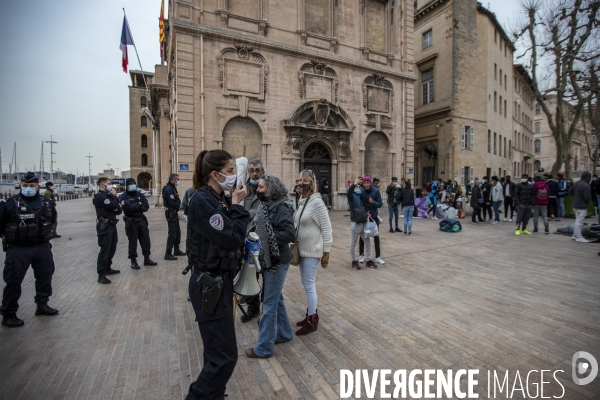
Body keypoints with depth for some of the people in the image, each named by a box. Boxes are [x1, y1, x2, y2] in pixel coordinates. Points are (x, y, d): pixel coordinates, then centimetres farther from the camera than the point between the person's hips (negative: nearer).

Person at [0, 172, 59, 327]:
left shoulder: (46, 203, 1)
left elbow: (52, 219, 18)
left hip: (42, 248, 4)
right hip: (18, 249, -4)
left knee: (45, 277, 14)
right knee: (13, 281, 2)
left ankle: (42, 305, 32)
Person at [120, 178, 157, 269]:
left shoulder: (140, 195, 8)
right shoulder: (124, 196, -6)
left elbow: (146, 207, -3)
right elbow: (128, 207, -23)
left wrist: (135, 207, -16)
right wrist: (139, 205, -10)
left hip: (142, 220, 5)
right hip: (131, 222, -5)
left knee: (146, 240, 8)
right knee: (133, 242, 2)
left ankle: (147, 259, 20)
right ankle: (133, 261, 14)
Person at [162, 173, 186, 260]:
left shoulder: (173, 188, 15)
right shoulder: (168, 189, -17)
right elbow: (172, 203, -23)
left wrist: (179, 204, -3)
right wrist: (180, 205, -9)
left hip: (174, 213, 10)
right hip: (171, 213, -10)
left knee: (177, 232, 16)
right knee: (172, 233, -7)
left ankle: (176, 250, 28)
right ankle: (168, 254, -1)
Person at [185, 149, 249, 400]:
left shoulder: (219, 199, 7)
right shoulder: (202, 200, -20)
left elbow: (230, 235, 9)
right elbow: (231, 238, -24)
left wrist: (234, 204, -1)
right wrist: (237, 205, -15)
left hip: (220, 281, 9)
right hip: (209, 284, -9)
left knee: (218, 351, 24)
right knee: (224, 355, 1)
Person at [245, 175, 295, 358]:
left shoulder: (281, 208, -18)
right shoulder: (265, 206, 6)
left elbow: (290, 233, -25)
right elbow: (256, 227, 10)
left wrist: (267, 238, -24)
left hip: (277, 261, -9)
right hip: (268, 259, 9)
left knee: (269, 303, 3)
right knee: (276, 298, 21)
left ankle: (263, 348, 18)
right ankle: (284, 333, 40)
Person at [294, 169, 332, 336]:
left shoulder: (316, 202, -18)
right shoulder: (302, 201, 7)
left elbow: (327, 229, -17)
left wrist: (326, 253, -15)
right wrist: (295, 245, 15)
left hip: (313, 251, -8)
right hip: (302, 249, 8)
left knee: (309, 284, 1)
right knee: (307, 284, 17)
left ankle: (312, 320, 18)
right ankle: (311, 314, 33)